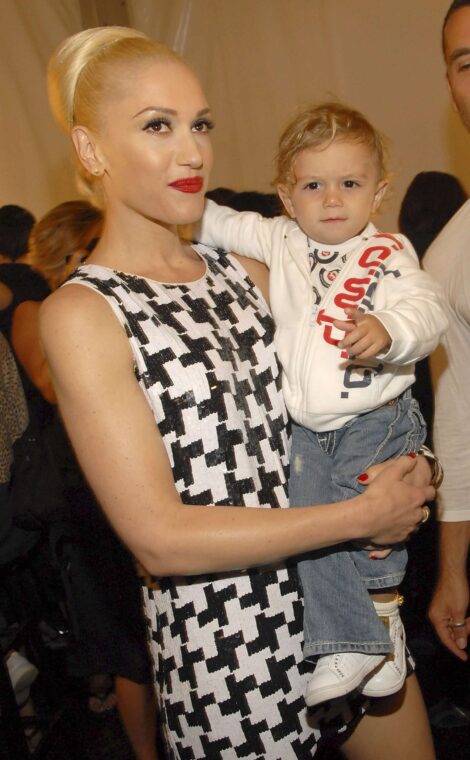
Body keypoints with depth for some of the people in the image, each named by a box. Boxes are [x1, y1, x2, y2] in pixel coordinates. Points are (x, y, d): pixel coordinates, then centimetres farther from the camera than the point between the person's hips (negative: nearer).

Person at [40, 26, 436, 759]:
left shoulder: (245, 273, 3)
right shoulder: (82, 313, -14)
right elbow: (159, 537, -19)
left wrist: (404, 469, -9)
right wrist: (363, 515, -16)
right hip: (225, 651, -5)